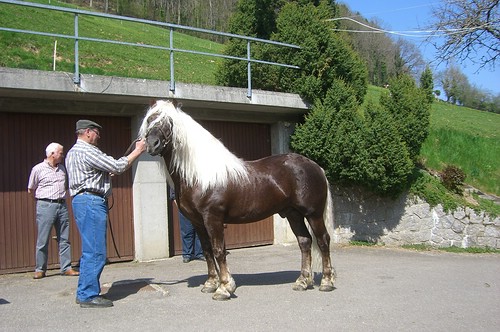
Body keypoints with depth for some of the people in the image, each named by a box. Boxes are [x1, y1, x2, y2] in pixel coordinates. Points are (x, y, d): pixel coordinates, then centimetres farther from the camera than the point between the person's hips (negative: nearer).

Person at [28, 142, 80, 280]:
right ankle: (40, 269, 9)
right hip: (46, 206, -5)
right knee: (43, 240, -1)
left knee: (64, 240, 4)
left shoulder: (62, 168, 12)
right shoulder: (38, 169, -2)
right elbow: (31, 190, 6)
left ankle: (66, 268, 8)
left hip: (62, 205, 5)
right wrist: (43, 200, 11)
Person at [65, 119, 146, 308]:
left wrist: (110, 173, 17)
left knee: (91, 251, 14)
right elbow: (118, 167, -12)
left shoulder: (73, 152, 20)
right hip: (91, 202, -11)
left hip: (82, 200, 11)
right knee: (95, 252, -6)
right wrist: (138, 151, -3)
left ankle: (86, 293, 20)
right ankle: (88, 295, -1)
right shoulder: (87, 151, -13)